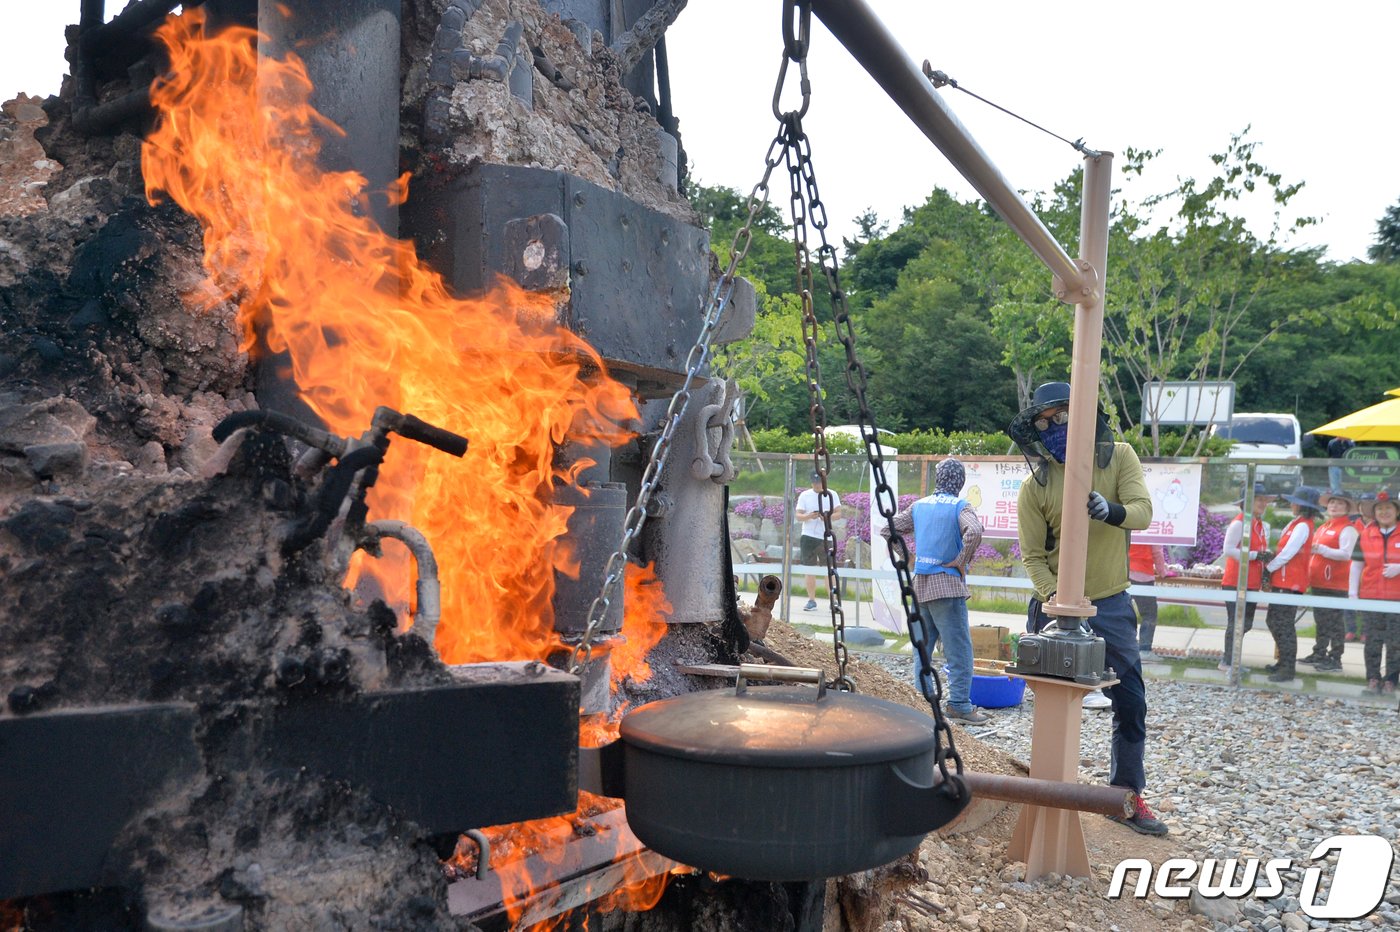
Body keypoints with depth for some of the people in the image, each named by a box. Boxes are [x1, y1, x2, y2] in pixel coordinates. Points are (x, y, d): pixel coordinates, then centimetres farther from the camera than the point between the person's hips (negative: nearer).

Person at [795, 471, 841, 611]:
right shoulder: (804, 495, 4)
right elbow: (798, 516, 0)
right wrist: (809, 516, -20)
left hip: (826, 537, -1)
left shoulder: (832, 495, 4)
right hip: (808, 537, 1)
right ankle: (811, 601, 11)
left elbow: (838, 513, 1)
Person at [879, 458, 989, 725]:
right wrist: (961, 561, -14)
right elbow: (974, 532, -27)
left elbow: (887, 531, 11)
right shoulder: (960, 507, -7)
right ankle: (960, 705, 1)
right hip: (947, 586, -6)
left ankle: (922, 700, 19)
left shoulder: (919, 506, 9)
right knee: (959, 650, 1)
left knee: (921, 648, 14)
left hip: (920, 586, 6)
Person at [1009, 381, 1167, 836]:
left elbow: (1143, 511, -15)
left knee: (1131, 704, 7)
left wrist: (1110, 510, -36)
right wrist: (1053, 598, -23)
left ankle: (1126, 795, 25)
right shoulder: (1035, 485, -7)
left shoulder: (1118, 457, -3)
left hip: (1112, 606, 1)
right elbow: (1032, 556, -8)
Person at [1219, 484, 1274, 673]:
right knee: (1236, 622, -3)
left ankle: (1230, 658, 24)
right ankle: (1228, 662, 7)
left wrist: (1265, 571, 8)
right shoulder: (1239, 523, -12)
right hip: (1236, 582, -8)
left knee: (1246, 623, 12)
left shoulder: (1262, 526, 14)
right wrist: (1255, 555, -21)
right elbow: (1228, 550, -20)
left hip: (1253, 583, 8)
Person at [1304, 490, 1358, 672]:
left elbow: (1345, 554, -20)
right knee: (1321, 619, 16)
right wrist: (1310, 548, 10)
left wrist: (1321, 549, -27)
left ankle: (1335, 659, 0)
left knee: (1335, 622, -4)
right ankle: (1319, 654, 26)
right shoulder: (1323, 527, 18)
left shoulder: (1348, 529, -8)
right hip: (1318, 582, 9)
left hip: (1336, 584, -9)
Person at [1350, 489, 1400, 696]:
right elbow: (1356, 565, 7)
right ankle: (1373, 678, 15)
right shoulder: (1365, 534, 6)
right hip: (1370, 597, 1)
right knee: (1373, 640, 7)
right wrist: (1353, 593, 2)